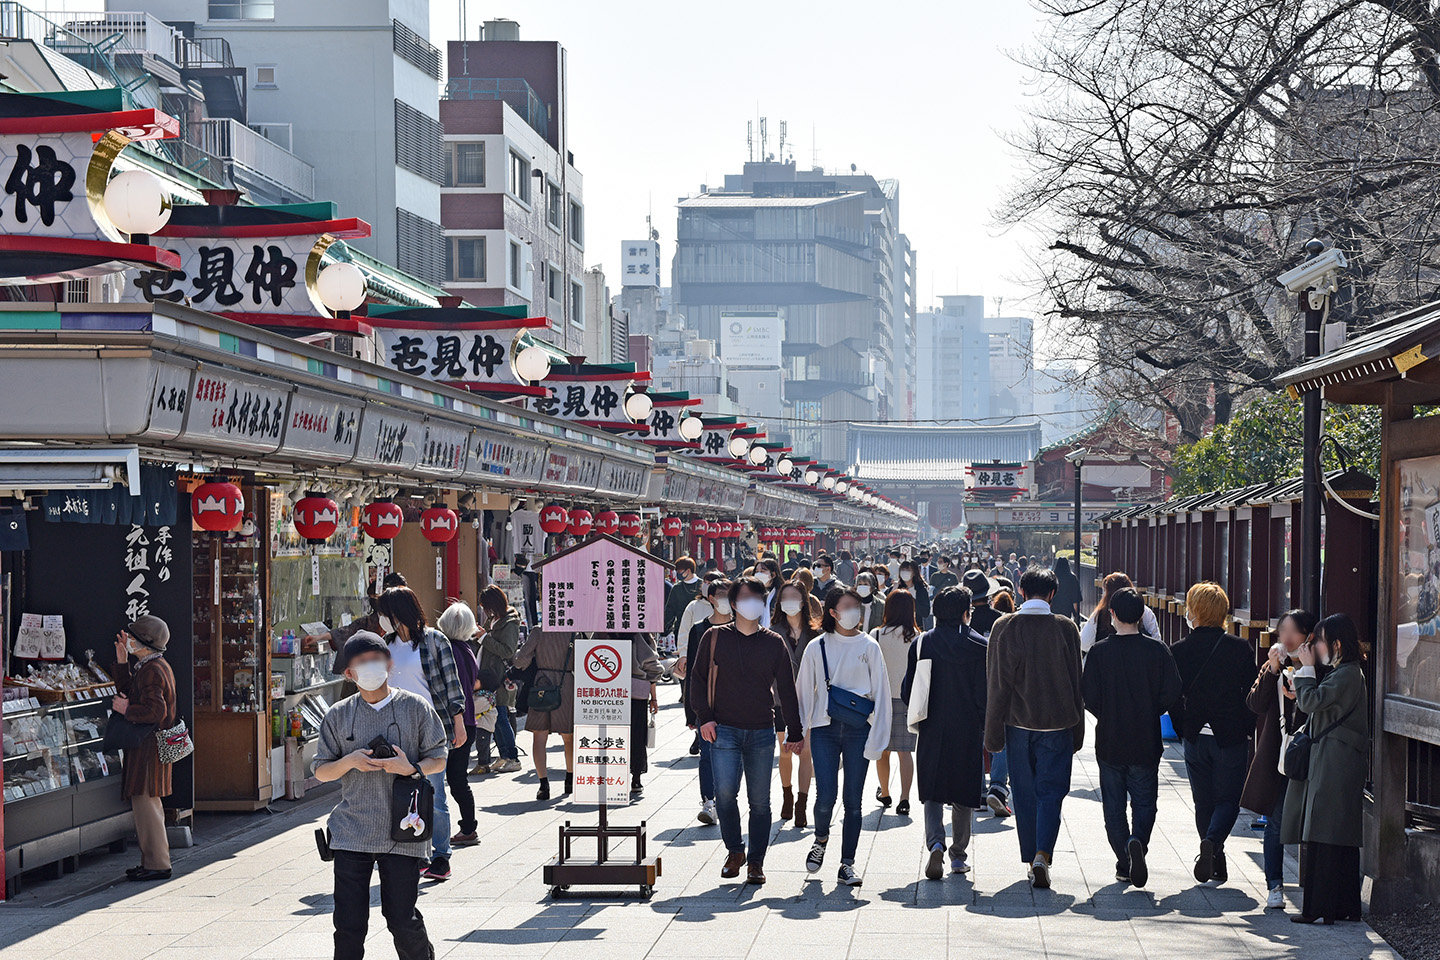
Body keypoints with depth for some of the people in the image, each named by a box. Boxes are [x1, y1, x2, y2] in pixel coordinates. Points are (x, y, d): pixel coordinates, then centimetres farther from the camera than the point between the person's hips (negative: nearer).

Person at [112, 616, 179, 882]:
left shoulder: (151, 671, -17)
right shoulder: (152, 667, 16)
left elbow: (155, 711, -26)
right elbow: (128, 692, 24)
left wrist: (126, 710, -14)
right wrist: (123, 663, 17)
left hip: (148, 746, -11)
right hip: (147, 744, 11)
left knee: (145, 801, -9)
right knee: (147, 803, 15)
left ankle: (157, 865, -7)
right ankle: (152, 861, 21)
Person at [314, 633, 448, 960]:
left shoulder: (415, 708, 3)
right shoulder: (339, 715, 7)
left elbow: (438, 760, 6)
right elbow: (321, 771, 10)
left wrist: (411, 769, -14)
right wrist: (349, 762, -10)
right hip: (352, 832, 2)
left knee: (403, 920, 1)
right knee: (349, 923, -1)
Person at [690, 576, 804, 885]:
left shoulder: (774, 643, 8)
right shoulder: (715, 637, 6)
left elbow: (786, 689, 10)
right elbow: (700, 679, 8)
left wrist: (794, 732, 8)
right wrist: (705, 717, -4)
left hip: (762, 732, 1)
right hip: (724, 730, -1)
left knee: (759, 800, 1)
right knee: (725, 792, -13)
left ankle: (756, 862, 11)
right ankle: (734, 851, 7)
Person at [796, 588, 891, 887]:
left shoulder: (868, 646, 3)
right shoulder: (817, 647, 5)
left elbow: (880, 691, 3)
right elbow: (805, 690, 10)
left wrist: (877, 737, -3)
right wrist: (800, 731, 6)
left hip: (858, 729, 0)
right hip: (825, 728, 0)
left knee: (853, 800, 1)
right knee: (826, 795, -10)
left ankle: (847, 864, 10)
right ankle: (821, 840, 21)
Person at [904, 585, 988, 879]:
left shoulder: (921, 643, -1)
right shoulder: (978, 646, -7)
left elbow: (907, 690, 2)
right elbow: (985, 694, -8)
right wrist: (984, 728, 3)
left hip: (931, 732, 1)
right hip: (968, 732, -1)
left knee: (933, 793, 7)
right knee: (964, 794, 12)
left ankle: (935, 844, -16)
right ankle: (958, 855, 17)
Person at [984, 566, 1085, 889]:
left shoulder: (1004, 627, -4)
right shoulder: (1066, 628, -3)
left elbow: (997, 684, -3)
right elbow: (1076, 682, 2)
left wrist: (993, 733, 3)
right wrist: (1077, 733, 10)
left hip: (1018, 722, 1)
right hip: (1057, 724, 0)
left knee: (1024, 793, 11)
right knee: (1051, 792, 2)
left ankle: (1032, 861, 16)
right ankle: (1042, 855, -17)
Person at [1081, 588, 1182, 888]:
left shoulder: (1100, 652, -8)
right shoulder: (1157, 650, -6)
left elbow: (1089, 697, -10)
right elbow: (1172, 693, -8)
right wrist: (1150, 713, 10)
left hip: (1109, 742, 0)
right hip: (1146, 743, 0)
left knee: (1114, 807, 12)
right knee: (1145, 803, 10)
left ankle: (1124, 864, 11)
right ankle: (1138, 841, -18)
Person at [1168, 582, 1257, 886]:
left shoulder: (1179, 651, -5)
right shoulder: (1240, 648, -7)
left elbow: (1172, 698, -1)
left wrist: (1183, 732, 12)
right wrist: (1247, 731, 9)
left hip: (1195, 737, 1)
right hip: (1231, 736, -1)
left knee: (1203, 802, 14)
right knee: (1228, 800, 7)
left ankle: (1215, 861, 17)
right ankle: (1212, 842, -19)